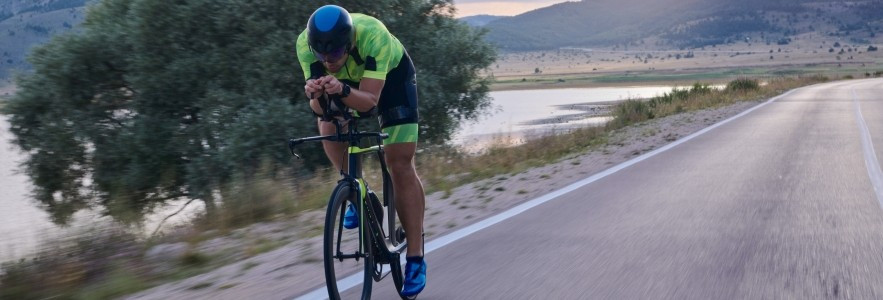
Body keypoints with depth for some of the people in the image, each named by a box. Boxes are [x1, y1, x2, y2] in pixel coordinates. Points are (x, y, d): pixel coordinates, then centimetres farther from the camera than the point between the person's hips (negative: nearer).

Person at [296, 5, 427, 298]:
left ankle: (415, 258, -7)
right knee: (328, 127, -22)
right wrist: (315, 94, -53)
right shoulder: (306, 43, -32)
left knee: (400, 164, -12)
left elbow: (369, 100, -41)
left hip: (392, 75, -4)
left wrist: (342, 90, -60)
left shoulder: (374, 36, -41)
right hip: (349, 79, 4)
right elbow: (318, 109, -30)